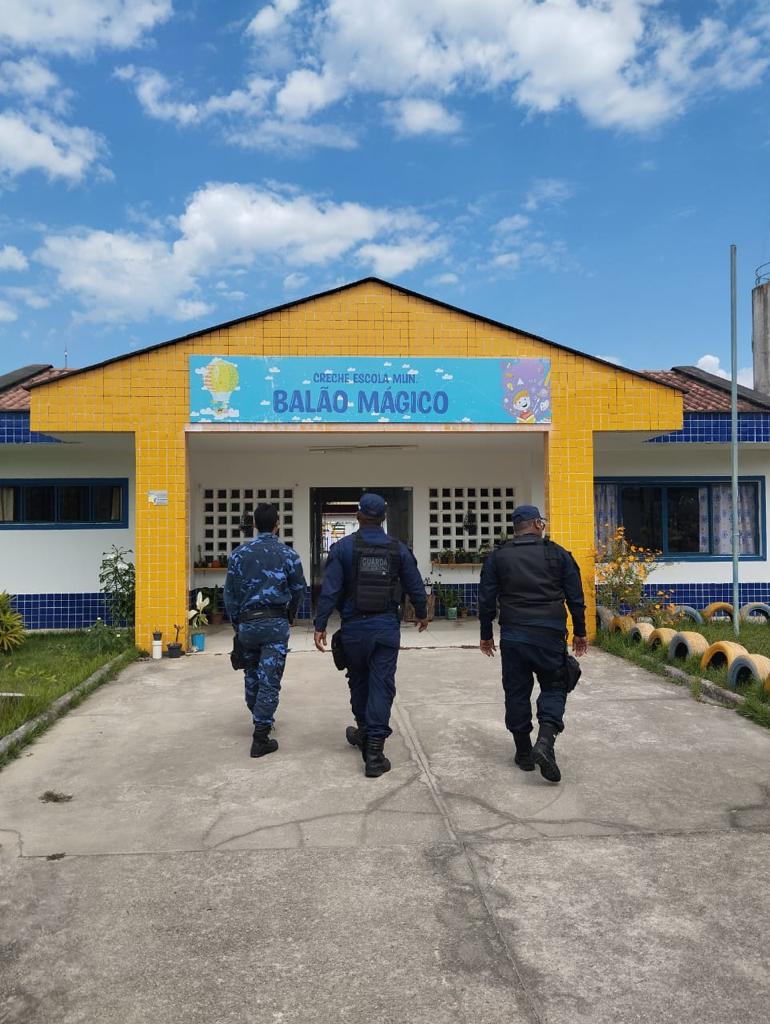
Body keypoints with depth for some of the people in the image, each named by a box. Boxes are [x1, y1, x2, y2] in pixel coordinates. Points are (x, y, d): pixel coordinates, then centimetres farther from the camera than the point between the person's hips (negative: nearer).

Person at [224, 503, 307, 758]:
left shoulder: (239, 554, 1)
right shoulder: (287, 555, -3)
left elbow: (230, 593, 4)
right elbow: (299, 590, 4)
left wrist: (236, 623, 16)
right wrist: (291, 615, 23)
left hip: (247, 622, 3)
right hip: (275, 623, -3)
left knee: (252, 674, 21)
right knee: (269, 679, -2)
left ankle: (259, 718, 36)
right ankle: (260, 737, -4)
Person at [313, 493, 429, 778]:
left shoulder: (343, 547, -4)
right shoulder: (398, 549, 2)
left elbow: (330, 589, -9)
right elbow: (415, 586, 9)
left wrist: (320, 625, -4)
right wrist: (422, 614, 26)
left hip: (354, 626, 0)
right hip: (386, 626, 0)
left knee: (358, 682, 19)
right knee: (382, 685, 1)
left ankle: (364, 732, 36)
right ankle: (374, 748, -3)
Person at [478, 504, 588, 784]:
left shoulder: (497, 557, 4)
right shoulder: (558, 554, 2)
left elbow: (487, 600, 5)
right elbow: (576, 597, 4)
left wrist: (486, 635, 14)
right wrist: (579, 633, 14)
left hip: (513, 637, 1)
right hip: (550, 635, -1)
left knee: (517, 692, 11)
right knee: (554, 687, 11)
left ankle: (524, 753, 17)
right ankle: (545, 740, -10)